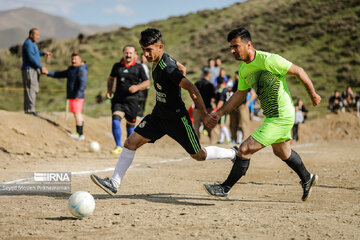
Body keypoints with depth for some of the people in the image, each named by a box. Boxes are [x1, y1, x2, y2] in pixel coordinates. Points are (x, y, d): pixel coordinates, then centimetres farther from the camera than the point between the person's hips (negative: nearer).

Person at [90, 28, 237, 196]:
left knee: (199, 155, 7)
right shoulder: (158, 61, 1)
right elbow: (182, 69, 18)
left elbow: (192, 88, -26)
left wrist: (204, 115, -25)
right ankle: (114, 183, -1)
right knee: (131, 142, -4)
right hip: (159, 115, 8)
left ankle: (235, 154, 30)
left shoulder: (167, 68, -26)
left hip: (177, 118, -8)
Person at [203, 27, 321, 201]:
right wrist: (219, 113, 6)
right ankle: (307, 179, 53)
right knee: (282, 152, 29)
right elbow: (240, 94, 14)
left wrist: (313, 95, -5)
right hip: (270, 116, 9)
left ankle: (225, 188, 2)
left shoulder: (268, 60, -24)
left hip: (281, 118, -9)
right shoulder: (243, 69, 1)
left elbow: (299, 72, -15)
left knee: (245, 149, -12)